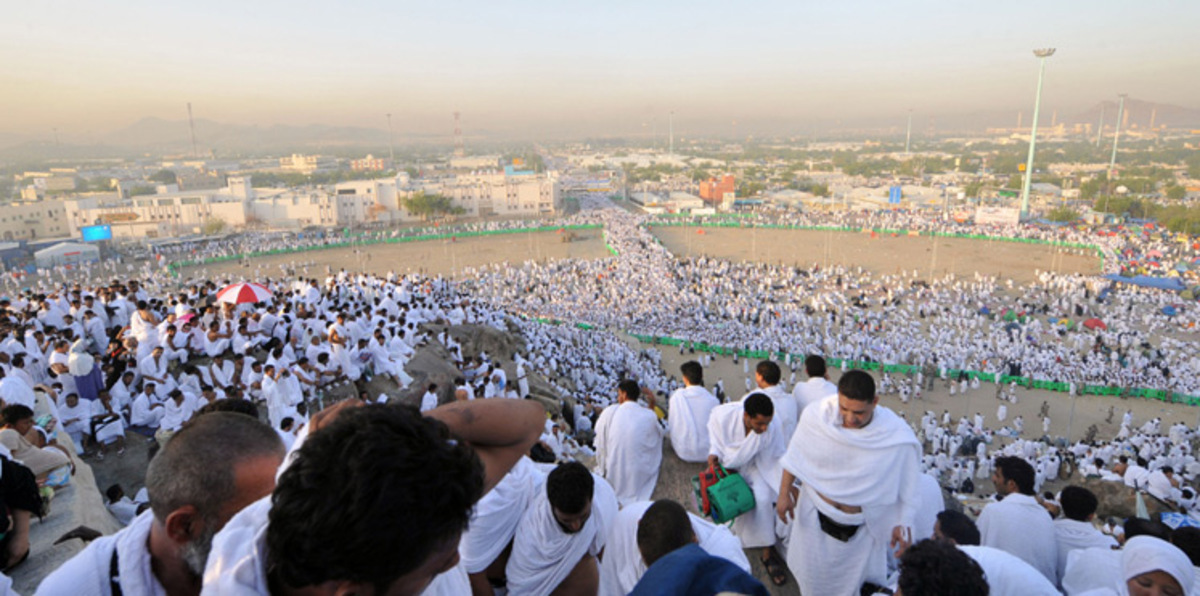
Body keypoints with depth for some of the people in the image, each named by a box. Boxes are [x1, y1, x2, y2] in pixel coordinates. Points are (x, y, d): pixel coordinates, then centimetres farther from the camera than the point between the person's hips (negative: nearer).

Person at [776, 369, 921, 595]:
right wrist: (784, 492, -1)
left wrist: (902, 523, -5)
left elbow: (907, 485, -10)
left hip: (861, 527, -1)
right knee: (810, 571, 24)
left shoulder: (898, 436, -26)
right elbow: (795, 456, -6)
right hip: (816, 515, 1)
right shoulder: (815, 415, -23)